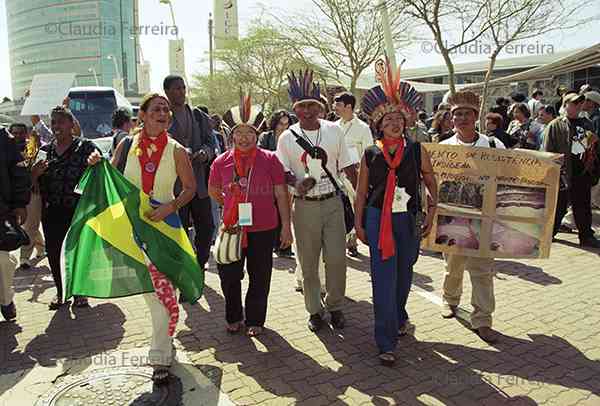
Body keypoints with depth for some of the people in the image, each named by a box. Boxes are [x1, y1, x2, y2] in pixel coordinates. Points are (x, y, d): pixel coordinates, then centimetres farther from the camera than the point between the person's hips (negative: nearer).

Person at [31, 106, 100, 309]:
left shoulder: (85, 146, -3)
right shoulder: (45, 150, 10)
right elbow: (33, 184, 15)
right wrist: (35, 173, -8)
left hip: (79, 210, -4)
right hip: (52, 213, 4)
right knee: (54, 253, 8)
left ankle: (79, 292, 21)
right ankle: (60, 292, 25)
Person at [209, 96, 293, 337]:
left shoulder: (270, 160, -5)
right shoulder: (221, 162, 0)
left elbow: (281, 194, -2)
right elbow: (213, 191, 17)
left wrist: (286, 226, -4)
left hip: (264, 228, -1)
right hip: (232, 228, 2)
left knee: (260, 277, 10)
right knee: (229, 276, 10)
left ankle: (255, 320, 29)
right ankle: (233, 318, 32)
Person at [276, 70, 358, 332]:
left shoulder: (334, 131, 4)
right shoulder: (287, 138, 0)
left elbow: (348, 167, 7)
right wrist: (296, 182, -21)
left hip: (333, 202, 1)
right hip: (305, 206, 0)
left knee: (336, 258, 1)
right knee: (308, 262, 6)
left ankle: (335, 307, 21)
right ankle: (314, 310, 23)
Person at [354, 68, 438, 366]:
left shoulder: (417, 151, 1)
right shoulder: (370, 155, 0)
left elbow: (431, 181, 10)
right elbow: (361, 193, 6)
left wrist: (431, 214, 3)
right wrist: (358, 224, 4)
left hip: (409, 220, 2)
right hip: (378, 219, -1)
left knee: (404, 274, 16)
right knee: (383, 279, -5)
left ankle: (398, 317, 45)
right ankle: (386, 343, 2)